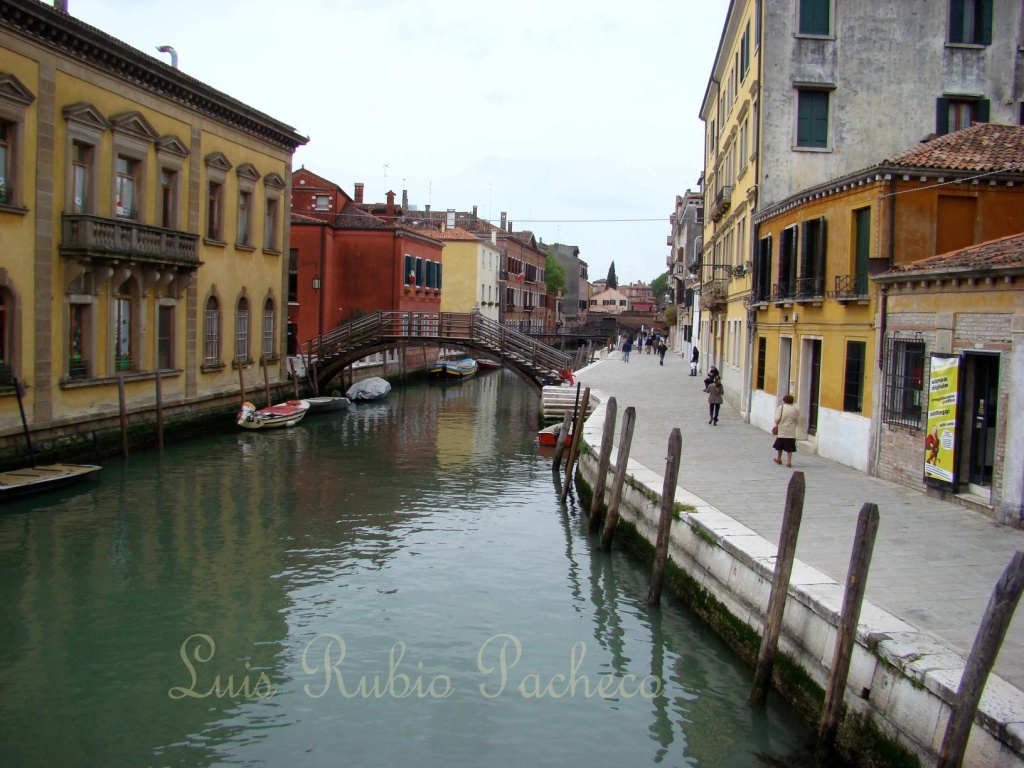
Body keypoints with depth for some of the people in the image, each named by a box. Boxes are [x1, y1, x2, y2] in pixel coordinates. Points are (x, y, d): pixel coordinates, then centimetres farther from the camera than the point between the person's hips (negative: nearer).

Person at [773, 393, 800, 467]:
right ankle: (789, 461, -6)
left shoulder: (781, 408, -7)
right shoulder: (795, 410, 1)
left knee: (780, 446, 17)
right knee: (789, 448, 2)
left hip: (781, 430, -1)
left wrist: (776, 425, 7)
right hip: (791, 432, 1)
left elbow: (777, 419, -11)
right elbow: (797, 421, 5)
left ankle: (779, 458, 32)